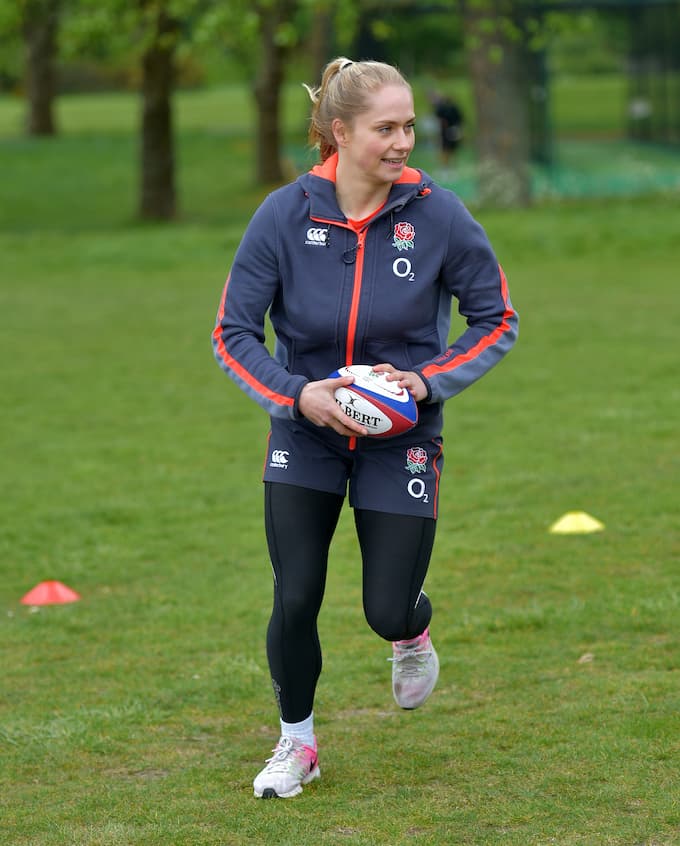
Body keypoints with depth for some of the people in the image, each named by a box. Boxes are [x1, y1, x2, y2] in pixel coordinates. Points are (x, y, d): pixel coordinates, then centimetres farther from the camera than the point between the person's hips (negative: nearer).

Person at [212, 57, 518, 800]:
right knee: (295, 601, -4)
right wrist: (297, 394, -22)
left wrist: (430, 380, -18)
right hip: (305, 434, 0)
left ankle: (412, 633, 37)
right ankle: (296, 744, 22)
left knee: (387, 611, -3)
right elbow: (233, 333, -7)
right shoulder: (284, 215, -14)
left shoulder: (437, 215, -14)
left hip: (402, 438, 0)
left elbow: (497, 319, -3)